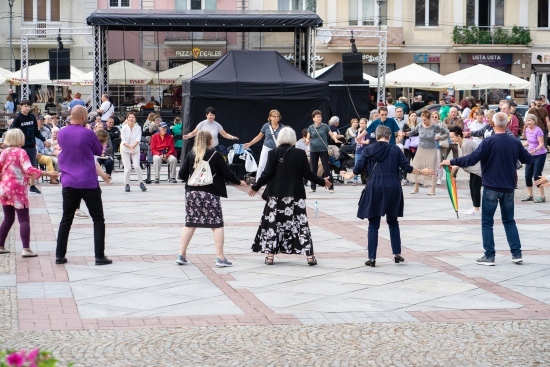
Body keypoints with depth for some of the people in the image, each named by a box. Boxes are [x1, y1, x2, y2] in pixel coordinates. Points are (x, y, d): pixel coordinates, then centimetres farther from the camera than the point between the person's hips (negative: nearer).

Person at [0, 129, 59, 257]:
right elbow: (29, 170, -21)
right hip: (17, 189, -7)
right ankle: (26, 249, -13)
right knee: (24, 219, -5)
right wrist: (47, 174, -23)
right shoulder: (21, 152, -11)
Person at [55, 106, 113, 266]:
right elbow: (99, 151, 4)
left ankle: (60, 255, 12)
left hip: (68, 183, 5)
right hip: (89, 183, -5)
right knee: (98, 219, 5)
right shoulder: (87, 134, -12)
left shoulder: (62, 133, 4)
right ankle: (99, 256, 1)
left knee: (66, 219, 13)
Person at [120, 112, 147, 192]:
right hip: (125, 150, -1)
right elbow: (123, 140, -11)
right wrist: (129, 146, -29)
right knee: (127, 167, -6)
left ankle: (141, 182, 4)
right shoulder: (124, 128, -8)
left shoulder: (138, 128, -5)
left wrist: (134, 146, -33)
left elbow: (138, 139, -15)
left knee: (136, 166, -10)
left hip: (135, 149, 1)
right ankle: (126, 184, 8)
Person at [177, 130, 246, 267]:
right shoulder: (215, 155, -4)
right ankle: (220, 257, 2)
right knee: (217, 225, 4)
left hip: (192, 193, 3)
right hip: (210, 194, -3)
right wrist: (238, 182, 17)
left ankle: (181, 255, 10)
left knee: (190, 224, 10)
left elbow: (182, 175, 1)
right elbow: (226, 173, 0)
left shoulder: (191, 155, 3)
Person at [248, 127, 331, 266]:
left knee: (272, 224, 7)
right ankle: (309, 255, 5)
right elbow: (308, 174, -2)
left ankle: (270, 255, 5)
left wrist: (255, 187, 7)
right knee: (301, 224, 5)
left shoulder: (273, 153, -5)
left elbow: (267, 174, -7)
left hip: (276, 195, 0)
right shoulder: (300, 154, -3)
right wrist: (323, 182, 14)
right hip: (295, 195, 1)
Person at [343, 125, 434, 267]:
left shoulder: (368, 149, 2)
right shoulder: (395, 149, 3)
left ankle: (372, 258, 2)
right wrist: (422, 172, 18)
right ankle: (397, 254, 16)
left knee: (373, 225, 6)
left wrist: (349, 176, 24)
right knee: (393, 222, 19)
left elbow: (358, 168, 3)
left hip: (374, 189, -1)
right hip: (392, 189, 1)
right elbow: (406, 167, 2)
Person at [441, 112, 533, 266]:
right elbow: (528, 159, 10)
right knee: (509, 221, 16)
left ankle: (489, 256, 2)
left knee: (487, 222, 5)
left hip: (491, 187, -4)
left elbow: (471, 159, -21)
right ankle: (517, 254, 13)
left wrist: (451, 162, -12)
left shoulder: (489, 142, -15)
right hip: (509, 187, 4)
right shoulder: (515, 142, -1)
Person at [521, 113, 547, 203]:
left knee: (536, 175, -10)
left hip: (539, 155, -7)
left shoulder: (538, 131, -18)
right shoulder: (527, 130, 3)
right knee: (528, 176, 6)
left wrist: (534, 150, -36)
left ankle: (542, 196, -3)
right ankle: (529, 195, 19)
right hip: (530, 155, 7)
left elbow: (541, 144, -21)